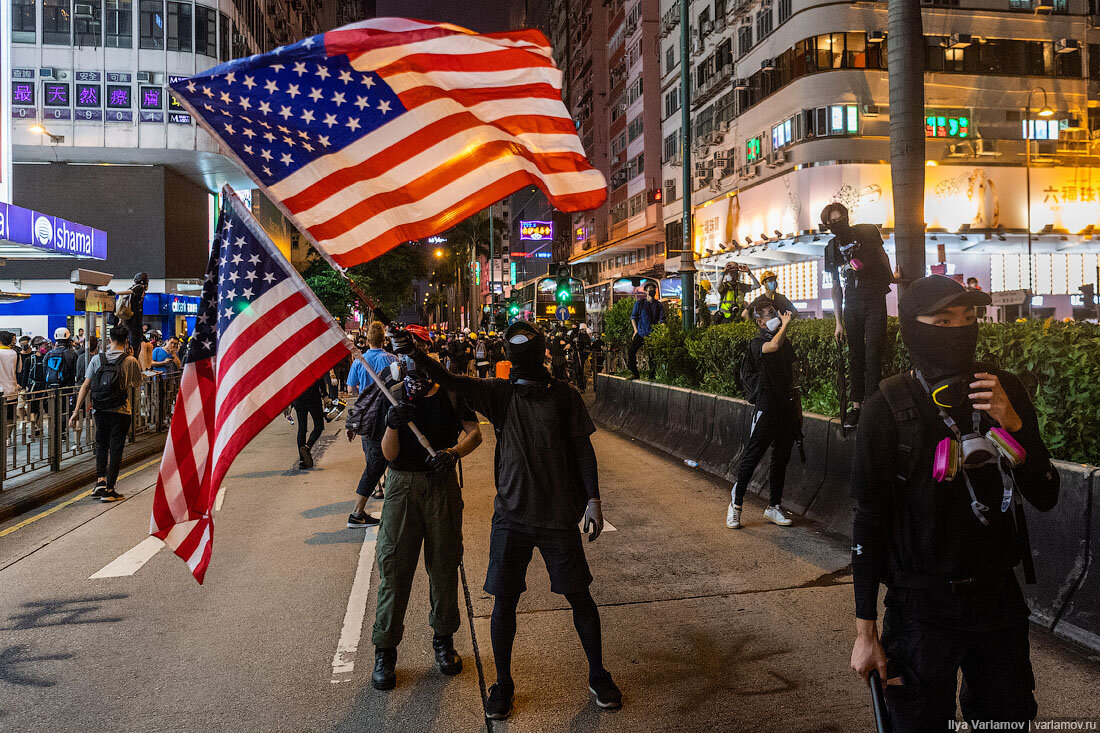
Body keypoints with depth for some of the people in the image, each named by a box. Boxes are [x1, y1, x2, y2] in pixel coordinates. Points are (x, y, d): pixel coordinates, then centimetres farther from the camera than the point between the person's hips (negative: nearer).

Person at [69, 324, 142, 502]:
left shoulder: (97, 359, 0)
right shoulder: (130, 361, -6)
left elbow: (85, 386, -2)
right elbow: (136, 384, 9)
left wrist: (77, 410, 1)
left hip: (100, 411, 3)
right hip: (120, 411, -3)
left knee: (101, 445, 20)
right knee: (115, 449, 4)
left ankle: (100, 480, 7)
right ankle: (109, 490, 5)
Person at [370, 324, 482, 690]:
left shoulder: (449, 392, 4)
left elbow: (474, 432, 1)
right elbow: (389, 454, -5)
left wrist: (454, 451, -18)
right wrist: (392, 425, -25)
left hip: (442, 485, 1)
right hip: (401, 485, 0)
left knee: (444, 564, 9)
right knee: (393, 566, -1)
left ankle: (443, 639, 27)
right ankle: (385, 650, 12)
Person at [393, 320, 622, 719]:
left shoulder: (564, 395, 0)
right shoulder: (499, 393, 1)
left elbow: (583, 449, 2)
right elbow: (450, 381, -11)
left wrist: (592, 499, -4)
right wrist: (415, 355, -27)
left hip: (559, 515, 0)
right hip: (511, 514, 1)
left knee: (580, 597, 9)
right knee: (504, 601, 4)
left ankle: (598, 675, 30)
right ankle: (503, 684, 25)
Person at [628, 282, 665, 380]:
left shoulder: (659, 305, 12)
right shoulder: (639, 304, 12)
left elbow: (662, 320, 7)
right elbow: (633, 317, 12)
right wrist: (636, 330, 1)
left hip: (653, 334, 0)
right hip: (640, 333, 0)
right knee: (630, 352, -13)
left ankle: (652, 375, 7)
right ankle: (634, 373, -2)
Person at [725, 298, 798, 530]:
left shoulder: (786, 342, 13)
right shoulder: (757, 344, -9)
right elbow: (773, 346, -33)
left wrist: (797, 407, 18)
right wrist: (785, 324, -17)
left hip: (787, 408, 7)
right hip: (767, 407, -7)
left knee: (781, 459, 11)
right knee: (752, 457, -3)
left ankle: (773, 507, 21)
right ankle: (735, 505, 9)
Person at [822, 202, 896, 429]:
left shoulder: (868, 232, -3)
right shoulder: (831, 248, 5)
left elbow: (882, 255, 17)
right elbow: (836, 287, 10)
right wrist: (838, 322, 8)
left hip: (875, 302, -3)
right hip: (851, 306, 3)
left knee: (872, 355, -9)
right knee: (855, 357, 5)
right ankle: (856, 406, 10)